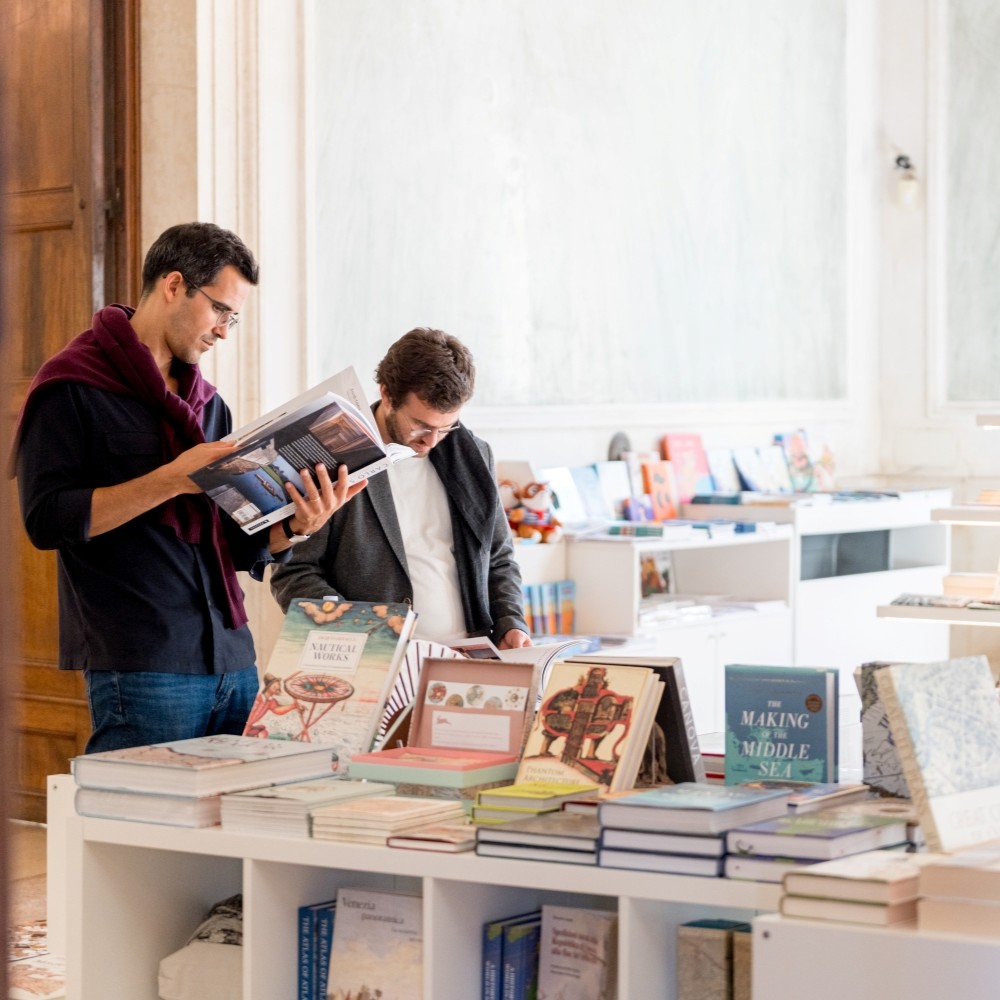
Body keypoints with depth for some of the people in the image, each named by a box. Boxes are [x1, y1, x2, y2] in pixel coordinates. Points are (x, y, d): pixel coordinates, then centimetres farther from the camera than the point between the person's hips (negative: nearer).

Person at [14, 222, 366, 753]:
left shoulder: (207, 402, 19)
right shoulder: (72, 387, -3)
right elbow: (47, 519, -13)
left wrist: (295, 526, -2)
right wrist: (171, 479, -17)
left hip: (231, 661, 7)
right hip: (140, 666, -7)